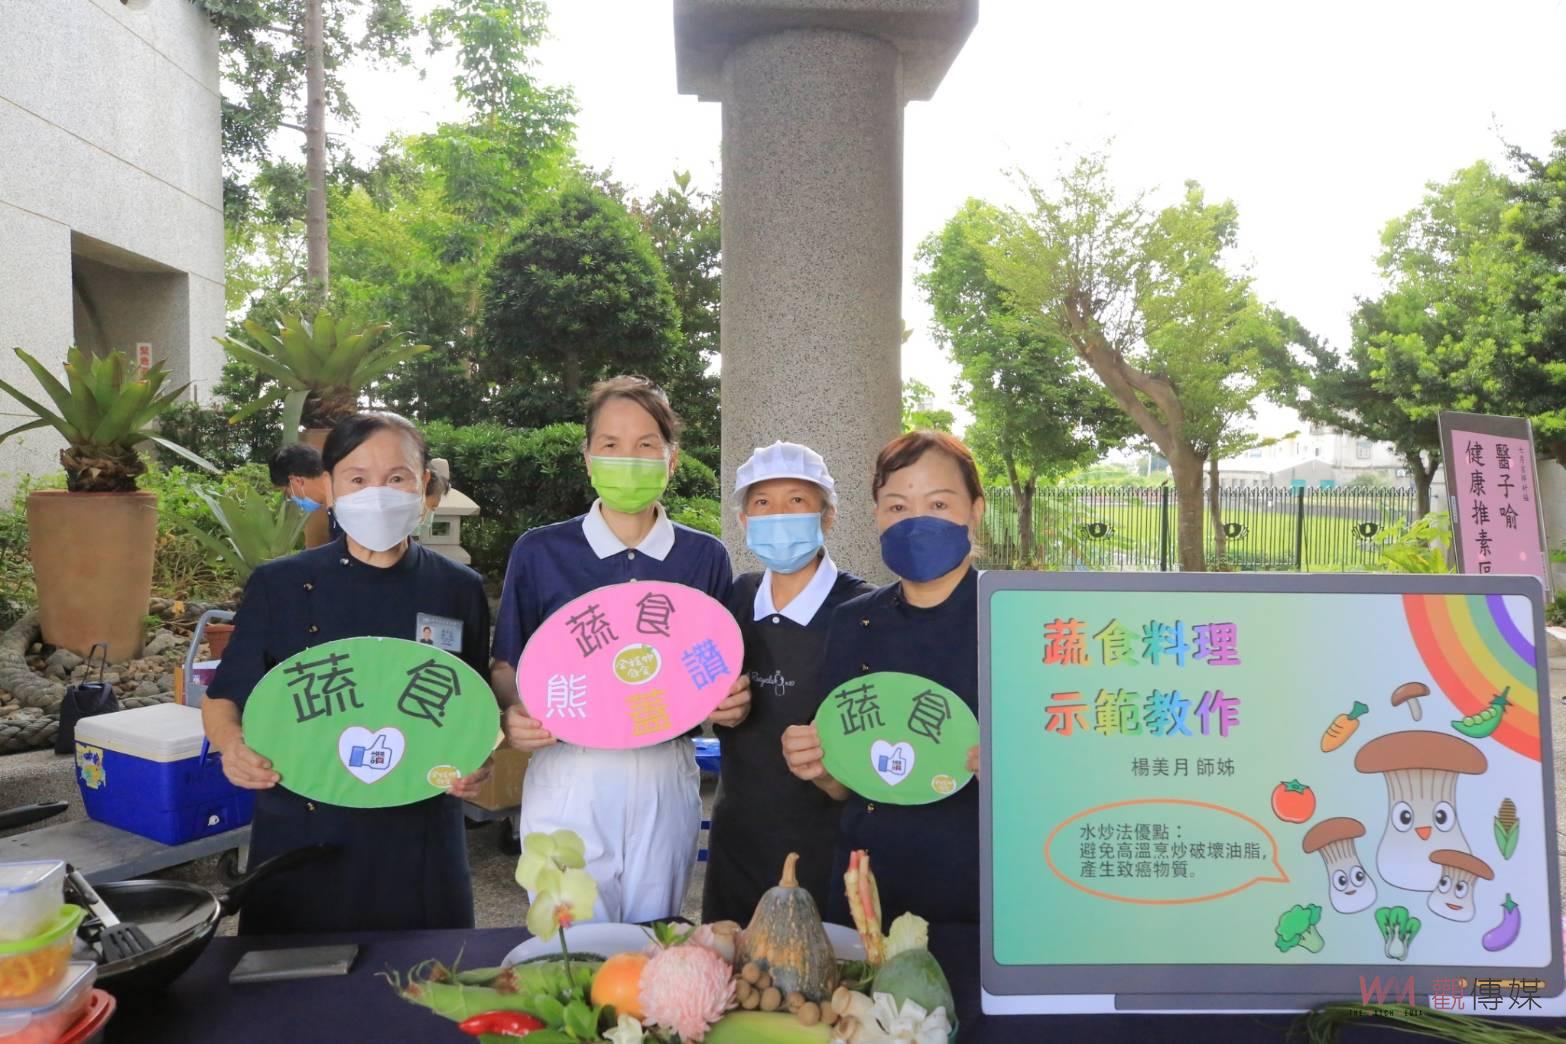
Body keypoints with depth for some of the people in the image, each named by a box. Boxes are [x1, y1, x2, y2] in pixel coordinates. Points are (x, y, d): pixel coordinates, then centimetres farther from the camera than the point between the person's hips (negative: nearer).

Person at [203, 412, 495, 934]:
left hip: (419, 846, 1)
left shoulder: (459, 590, -1)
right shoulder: (278, 586, -1)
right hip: (302, 844, 0)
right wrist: (233, 745, -15)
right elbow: (223, 700, 5)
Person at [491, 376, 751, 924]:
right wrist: (513, 715, -16)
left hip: (666, 777, 2)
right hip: (568, 777, -2)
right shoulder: (538, 551, -2)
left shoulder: (705, 557, 3)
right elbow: (507, 666, 4)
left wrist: (732, 701, -10)